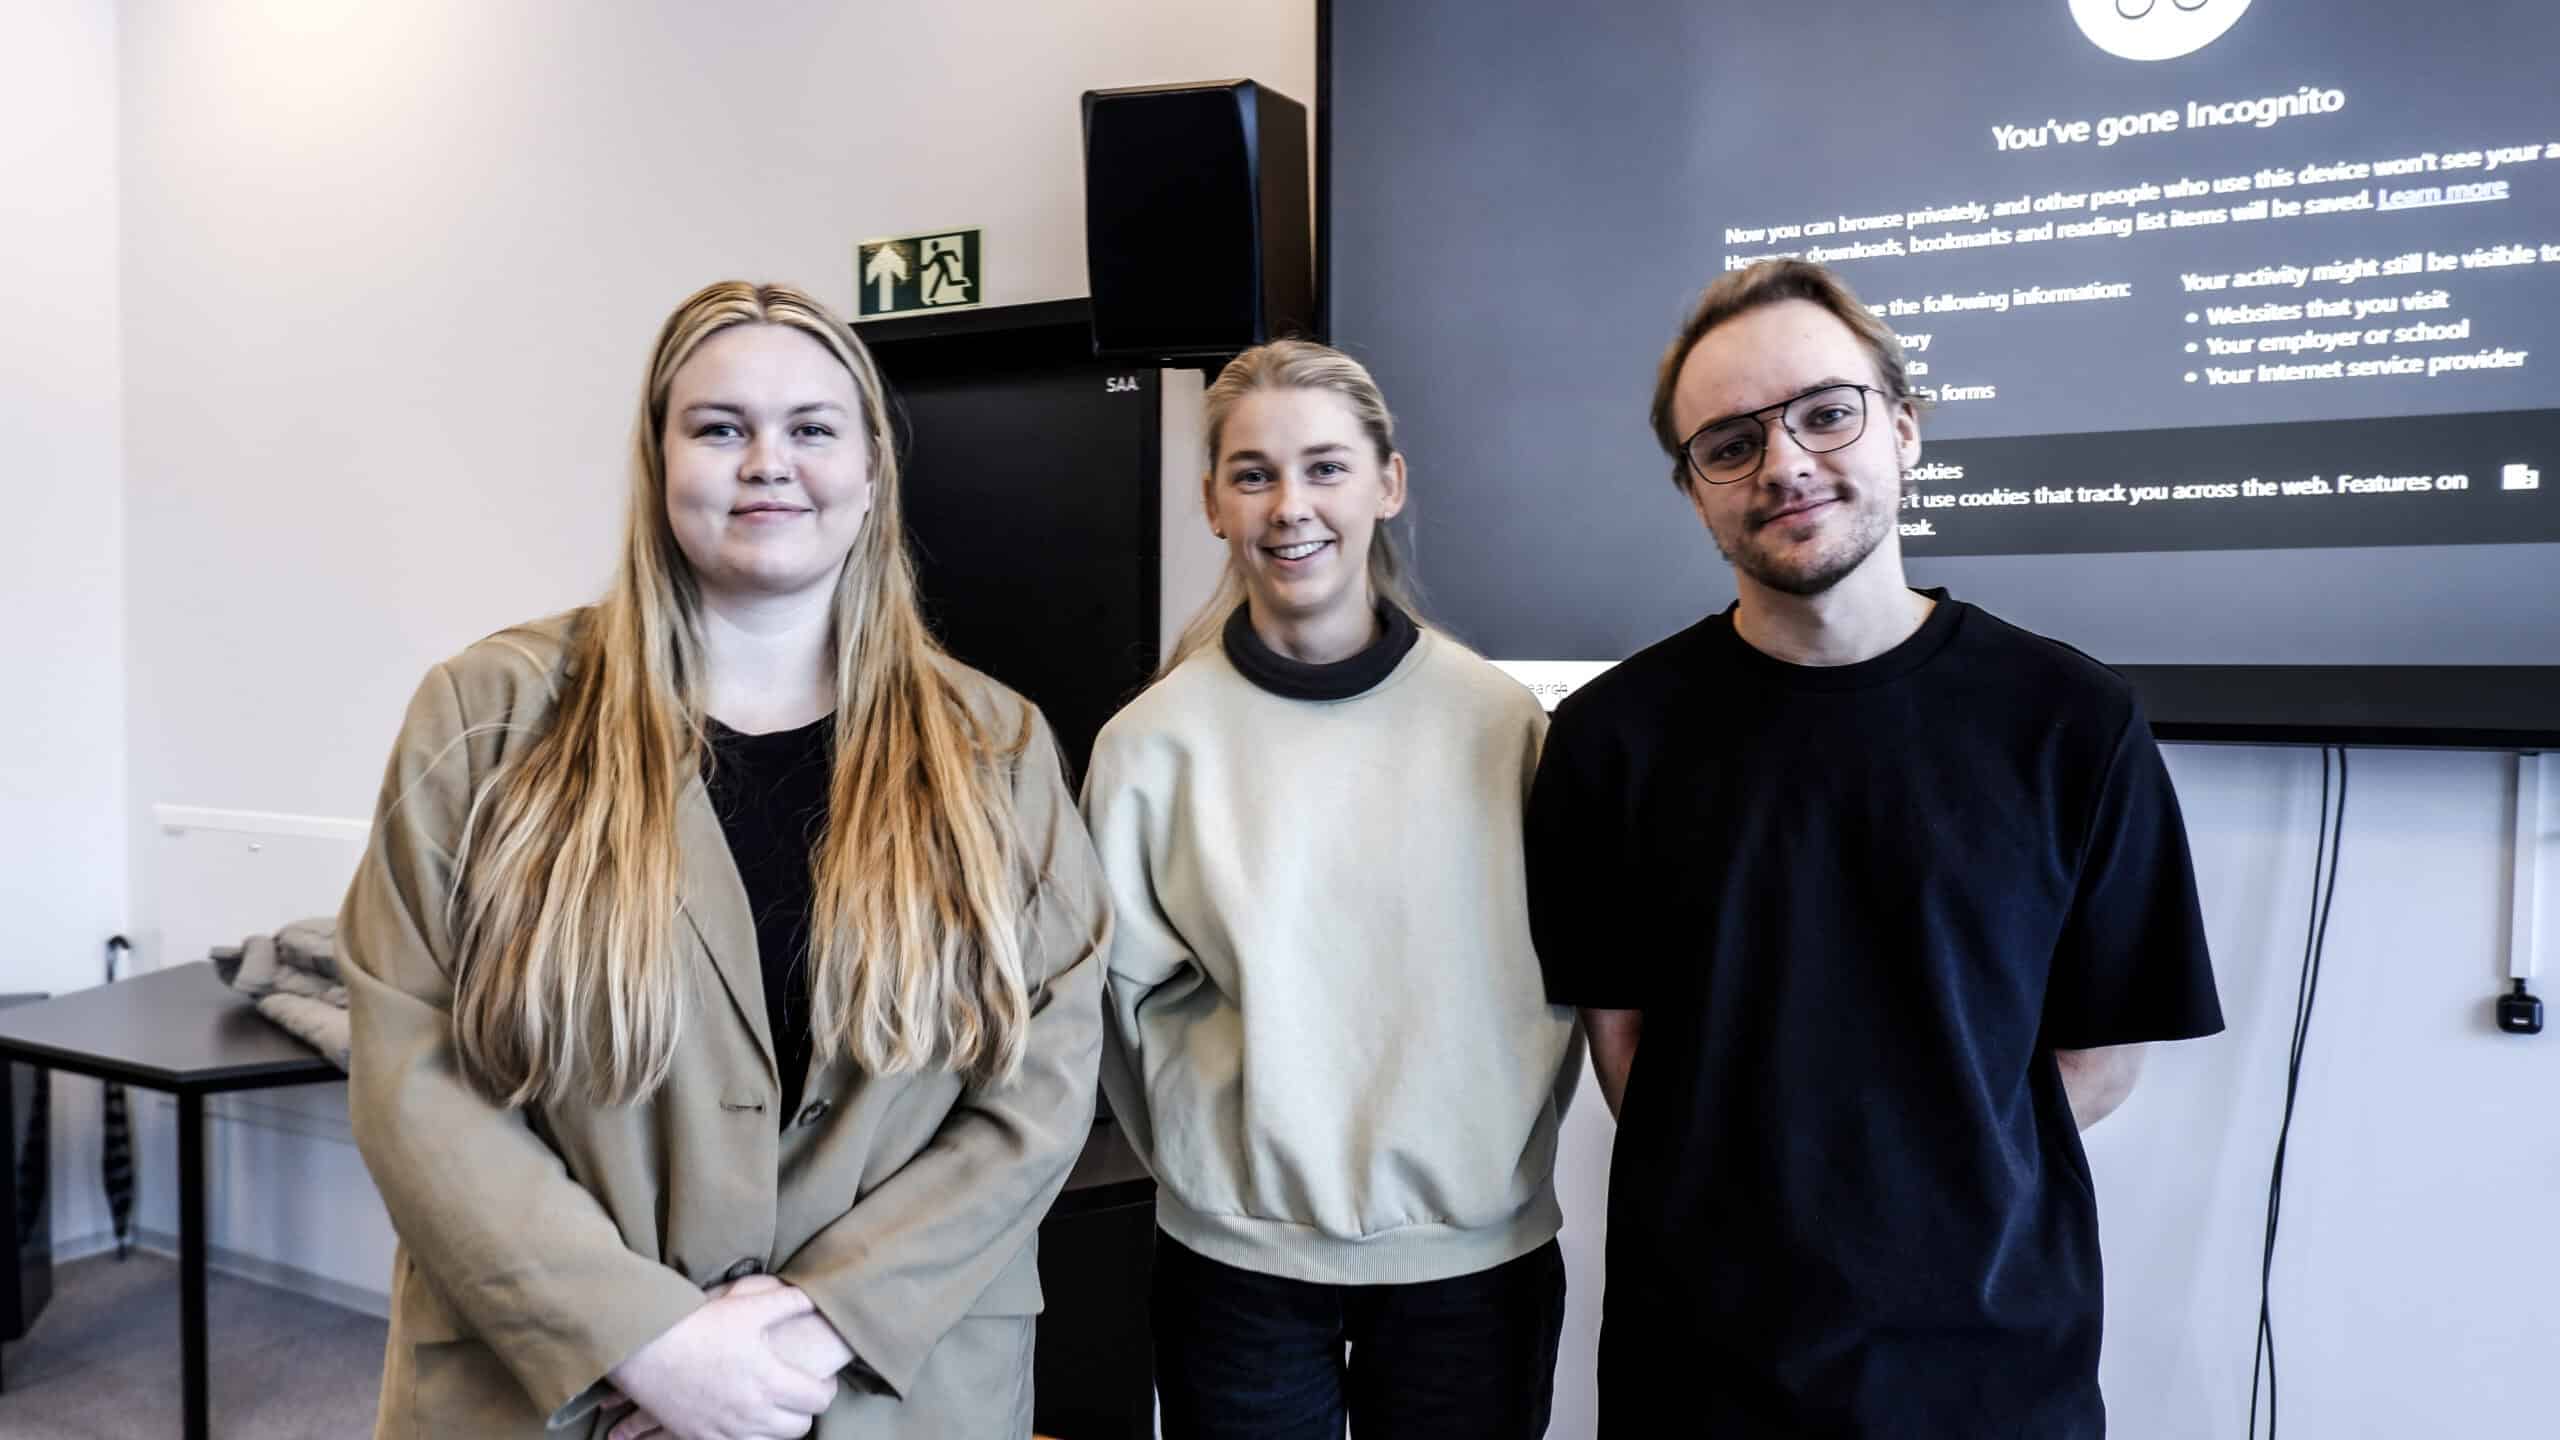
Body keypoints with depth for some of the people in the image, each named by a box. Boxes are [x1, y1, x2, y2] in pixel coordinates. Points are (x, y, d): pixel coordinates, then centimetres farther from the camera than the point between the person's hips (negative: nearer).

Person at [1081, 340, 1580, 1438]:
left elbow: (1559, 971, 4)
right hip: (1238, 1258, 0)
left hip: (1478, 1250, 1)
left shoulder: (1500, 721, -3)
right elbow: (1131, 993, 3)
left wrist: (1492, 1154, 0)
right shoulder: (1157, 742, -6)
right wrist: (1228, 1161, 0)